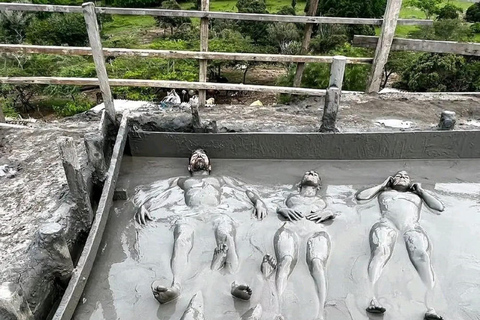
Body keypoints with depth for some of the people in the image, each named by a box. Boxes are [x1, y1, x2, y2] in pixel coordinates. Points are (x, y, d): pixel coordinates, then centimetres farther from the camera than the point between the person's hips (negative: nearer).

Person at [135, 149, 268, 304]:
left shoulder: (221, 180, 41)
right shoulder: (182, 181, 42)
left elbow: (248, 191, 27)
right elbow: (158, 195, 25)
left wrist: (259, 202, 3)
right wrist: (143, 206, 2)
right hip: (190, 215, 0)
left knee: (225, 224, -39)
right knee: (183, 228, -39)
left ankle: (234, 282, -59)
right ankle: (175, 286, -59)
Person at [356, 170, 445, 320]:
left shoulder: (416, 194, 35)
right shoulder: (384, 191, 32)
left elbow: (440, 207, 24)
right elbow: (360, 196, 18)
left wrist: (421, 190, 26)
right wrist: (382, 185, 24)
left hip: (412, 227, 2)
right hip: (387, 224, -1)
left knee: (423, 257, -30)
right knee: (379, 252, -33)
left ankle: (429, 307, -35)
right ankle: (372, 300, -42)